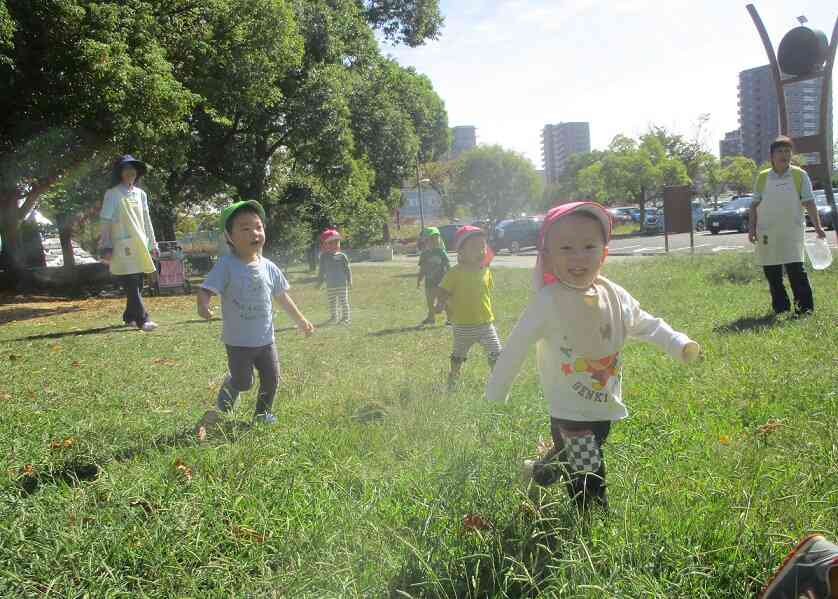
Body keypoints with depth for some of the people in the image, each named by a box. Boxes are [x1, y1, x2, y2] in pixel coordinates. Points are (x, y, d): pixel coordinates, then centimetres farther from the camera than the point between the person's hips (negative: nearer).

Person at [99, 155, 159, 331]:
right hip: (123, 246, -6)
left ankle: (130, 317, 19)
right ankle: (142, 319, -14)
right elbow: (106, 221, -4)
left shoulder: (141, 194, 14)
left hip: (140, 244, 6)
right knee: (132, 284, -11)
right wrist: (106, 247, -10)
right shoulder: (113, 194, -2)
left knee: (138, 283, 7)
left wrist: (152, 243, 15)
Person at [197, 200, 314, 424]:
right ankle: (223, 408, 33)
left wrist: (300, 320, 17)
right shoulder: (226, 265, -15)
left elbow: (282, 296, 12)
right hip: (238, 341, -5)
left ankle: (263, 413, 35)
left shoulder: (269, 267, 0)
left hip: (265, 339, 5)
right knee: (242, 382, 1)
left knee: (271, 379, 11)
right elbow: (206, 289, -22)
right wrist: (203, 306, -44)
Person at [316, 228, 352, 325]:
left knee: (344, 301, 0)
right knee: (332, 303, 9)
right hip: (330, 286, 3)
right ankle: (334, 318, 20)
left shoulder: (342, 256, -3)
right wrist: (319, 283, 8)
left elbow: (347, 269, 0)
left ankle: (346, 317, 8)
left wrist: (349, 281, -5)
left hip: (342, 284, -2)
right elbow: (321, 271, 9)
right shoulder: (324, 257, 2)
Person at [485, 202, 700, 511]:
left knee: (569, 457, 25)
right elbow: (517, 347, -12)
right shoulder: (548, 302, -20)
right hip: (570, 412, -6)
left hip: (605, 405, 6)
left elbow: (645, 324, 12)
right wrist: (495, 392, -5)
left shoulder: (615, 296, -5)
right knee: (589, 481, -4)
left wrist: (679, 344, 0)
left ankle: (537, 472, 52)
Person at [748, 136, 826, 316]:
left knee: (795, 268, -13)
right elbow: (755, 205, 9)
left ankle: (805, 306, -5)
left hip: (792, 230, -3)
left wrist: (817, 226, -8)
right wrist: (751, 228, 1)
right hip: (767, 233, 3)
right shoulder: (762, 177, 8)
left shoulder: (800, 175, 3)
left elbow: (809, 203, 0)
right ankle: (780, 306, 18)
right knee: (772, 273, 6)